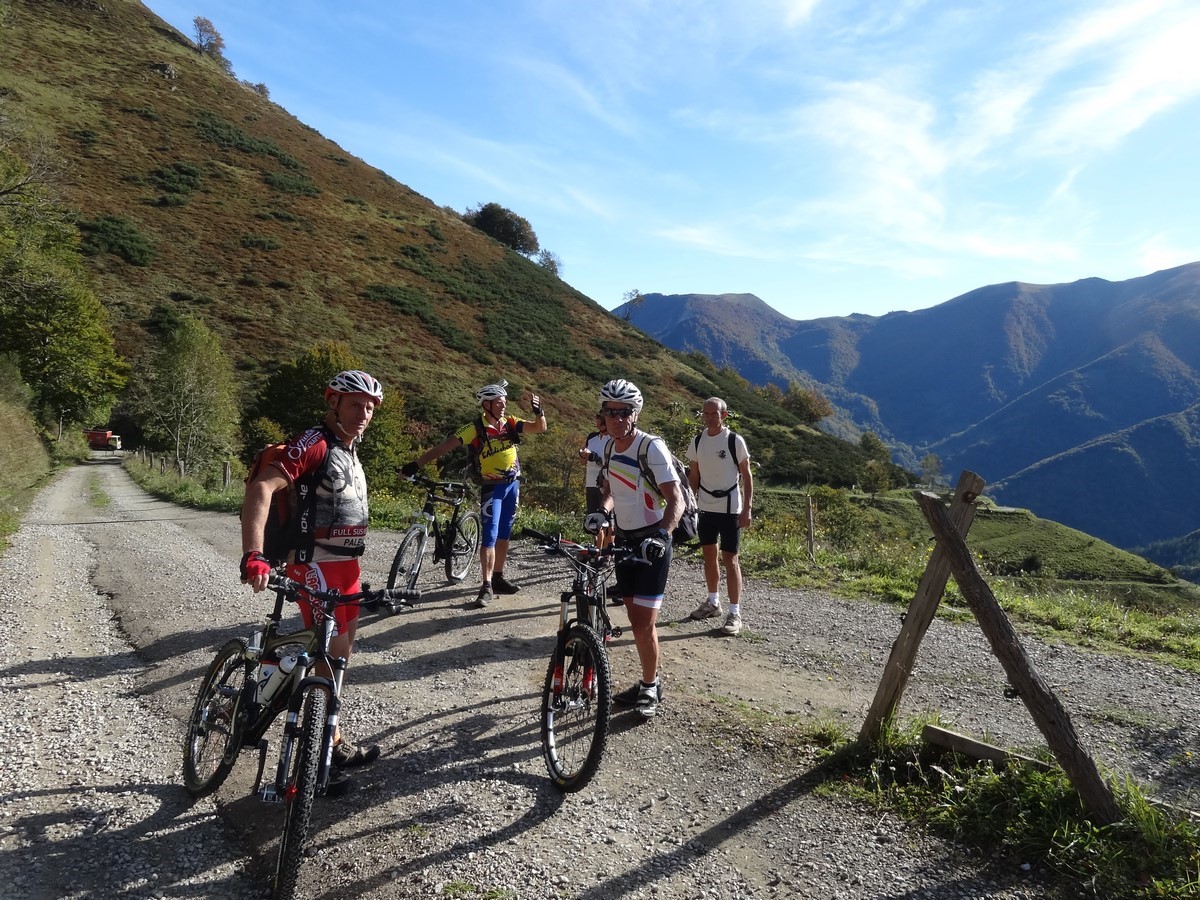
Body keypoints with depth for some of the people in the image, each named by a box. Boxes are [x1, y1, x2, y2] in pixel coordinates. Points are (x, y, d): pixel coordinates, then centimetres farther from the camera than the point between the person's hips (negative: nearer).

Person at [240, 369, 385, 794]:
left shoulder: (350, 453, 15)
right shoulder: (313, 443, -14)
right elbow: (261, 488, -27)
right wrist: (254, 555, -38)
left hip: (346, 565, 9)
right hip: (317, 565, -9)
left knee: (339, 653, 15)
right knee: (333, 652, -8)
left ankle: (333, 743, 29)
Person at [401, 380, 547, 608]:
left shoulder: (510, 423, -2)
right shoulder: (476, 428, -15)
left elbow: (539, 428, -6)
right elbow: (444, 446, -18)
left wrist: (539, 412, -28)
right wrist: (416, 464, -24)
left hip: (512, 484, 5)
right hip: (492, 487, -5)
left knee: (504, 534, 13)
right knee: (490, 535, -10)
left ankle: (498, 578, 24)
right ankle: (487, 586, -8)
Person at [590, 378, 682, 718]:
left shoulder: (651, 447, -18)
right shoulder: (609, 449, 4)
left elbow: (676, 499, -22)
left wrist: (661, 536, -37)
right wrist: (600, 512, -3)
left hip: (651, 544, -7)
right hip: (624, 540, 7)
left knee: (645, 625, -6)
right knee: (637, 621, 14)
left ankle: (650, 687, 13)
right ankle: (648, 684, 29)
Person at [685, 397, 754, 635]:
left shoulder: (735, 441, -9)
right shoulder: (697, 441, 4)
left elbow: (747, 476, -6)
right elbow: (693, 476, 11)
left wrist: (747, 509, -10)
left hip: (730, 509, -5)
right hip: (705, 508, 5)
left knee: (730, 559, -3)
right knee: (709, 555, 14)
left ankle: (735, 613, 3)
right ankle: (713, 602, 30)